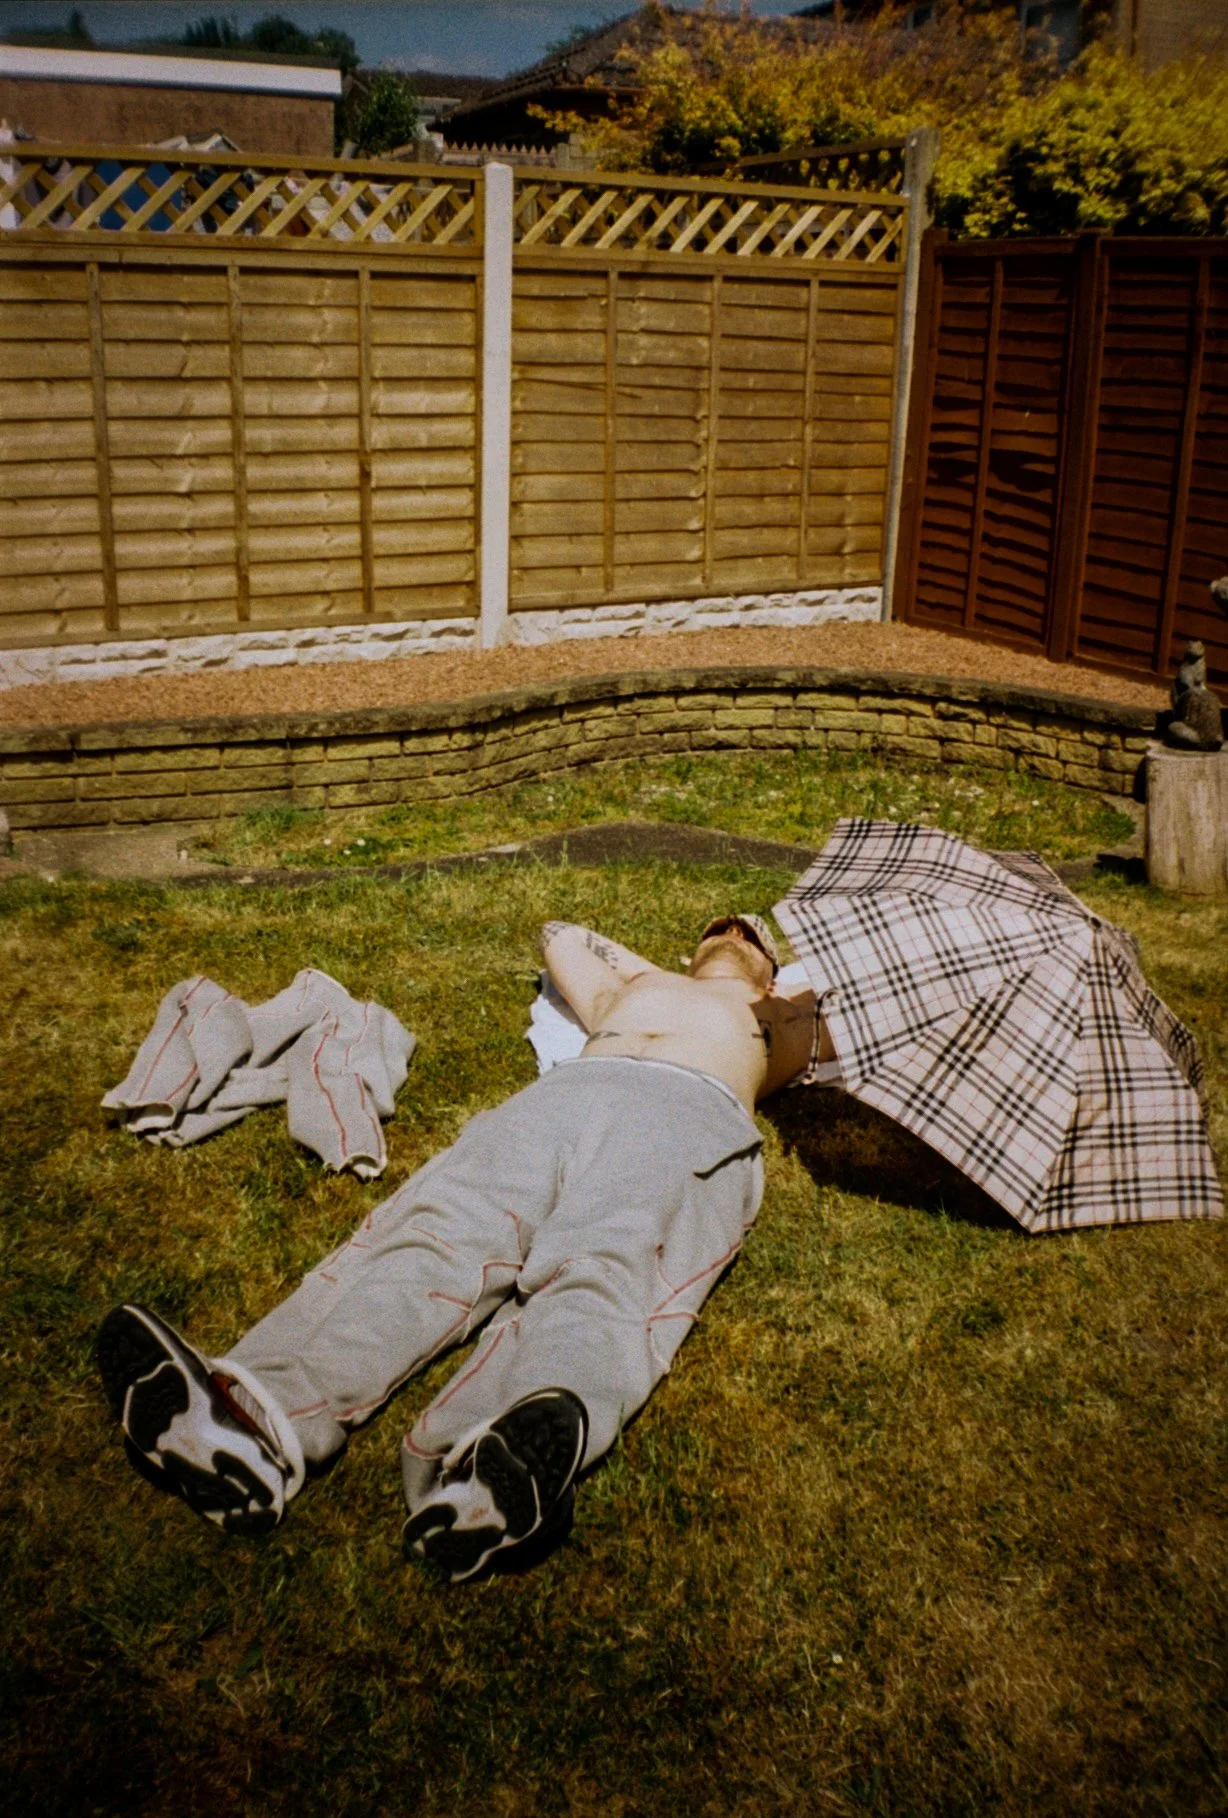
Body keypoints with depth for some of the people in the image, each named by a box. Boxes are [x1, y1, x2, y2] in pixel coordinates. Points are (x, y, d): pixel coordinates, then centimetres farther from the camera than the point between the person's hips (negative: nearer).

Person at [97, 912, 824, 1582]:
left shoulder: (778, 1021, 39)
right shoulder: (635, 988, 47)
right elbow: (560, 934, 59)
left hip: (694, 1116, -3)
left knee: (607, 1278, -36)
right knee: (434, 1238, -27)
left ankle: (534, 1442, -69)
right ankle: (263, 1408, -53)